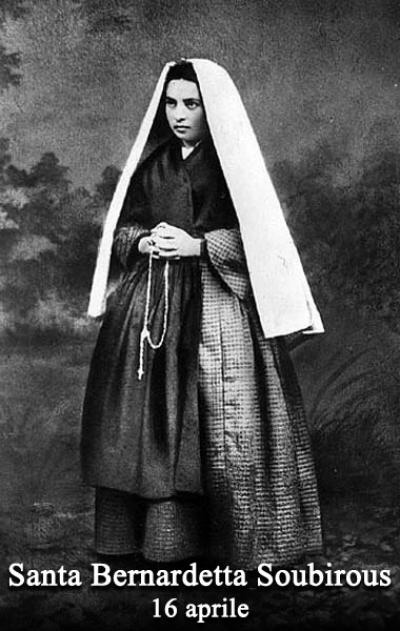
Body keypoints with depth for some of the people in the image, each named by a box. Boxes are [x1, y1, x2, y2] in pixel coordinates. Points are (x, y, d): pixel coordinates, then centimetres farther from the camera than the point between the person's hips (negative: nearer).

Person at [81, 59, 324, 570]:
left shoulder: (233, 162, -2)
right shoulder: (151, 162, 13)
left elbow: (258, 236, -7)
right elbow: (122, 226, 16)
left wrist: (197, 245, -17)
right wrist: (143, 241, -6)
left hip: (216, 304, -5)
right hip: (150, 303, 5)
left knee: (218, 414, -4)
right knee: (151, 414, 4)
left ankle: (237, 539, 10)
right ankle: (160, 532, 16)